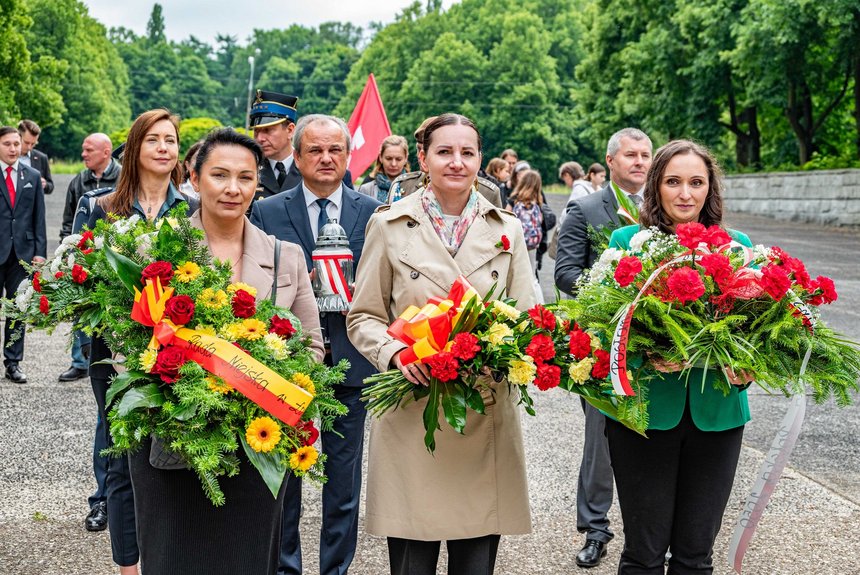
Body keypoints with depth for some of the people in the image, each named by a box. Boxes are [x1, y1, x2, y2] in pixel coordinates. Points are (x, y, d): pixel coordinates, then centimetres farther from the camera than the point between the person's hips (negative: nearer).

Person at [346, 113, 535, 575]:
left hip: (486, 417, 2)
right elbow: (363, 316, 5)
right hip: (410, 415, -2)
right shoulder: (389, 225, 3)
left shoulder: (507, 230, 8)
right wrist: (394, 351, -14)